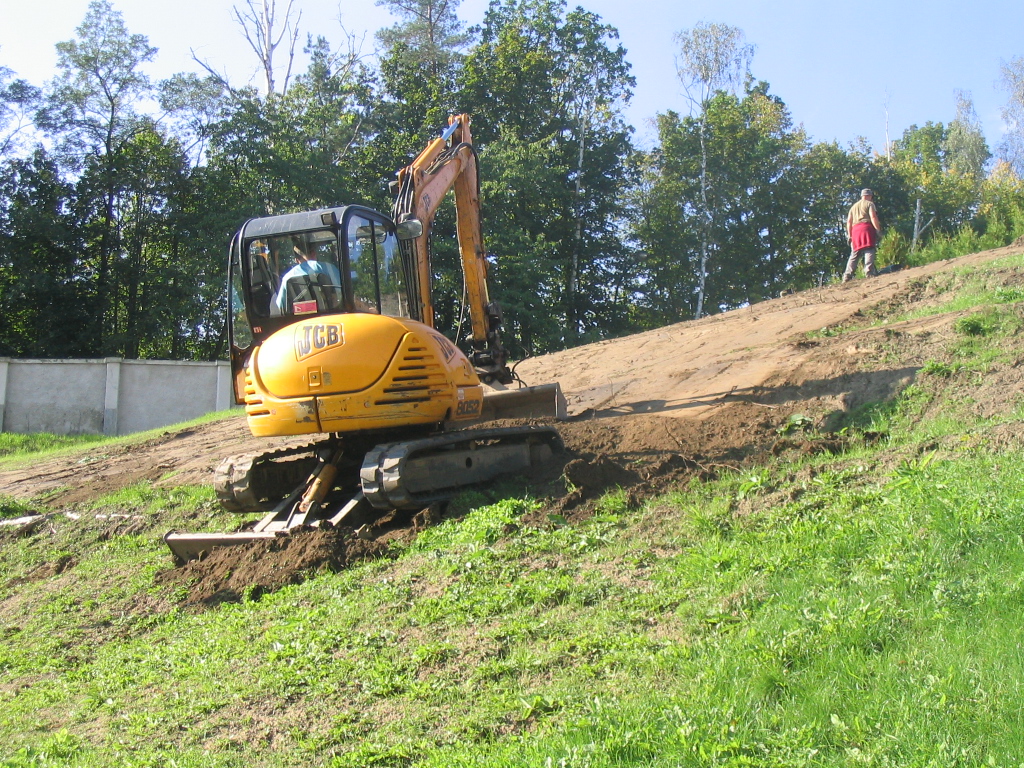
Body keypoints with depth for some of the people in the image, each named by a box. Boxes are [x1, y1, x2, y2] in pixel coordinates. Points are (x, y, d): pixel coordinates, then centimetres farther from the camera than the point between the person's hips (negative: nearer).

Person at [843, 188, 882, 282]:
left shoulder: (853, 206, 26)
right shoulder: (869, 204, 8)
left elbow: (849, 221, 18)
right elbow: (873, 217, -7)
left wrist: (849, 235, 17)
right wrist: (878, 230, -9)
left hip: (855, 229, 5)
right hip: (867, 227, -5)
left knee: (854, 254, 5)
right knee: (869, 250, -12)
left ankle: (847, 275, -4)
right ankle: (869, 271, -26)